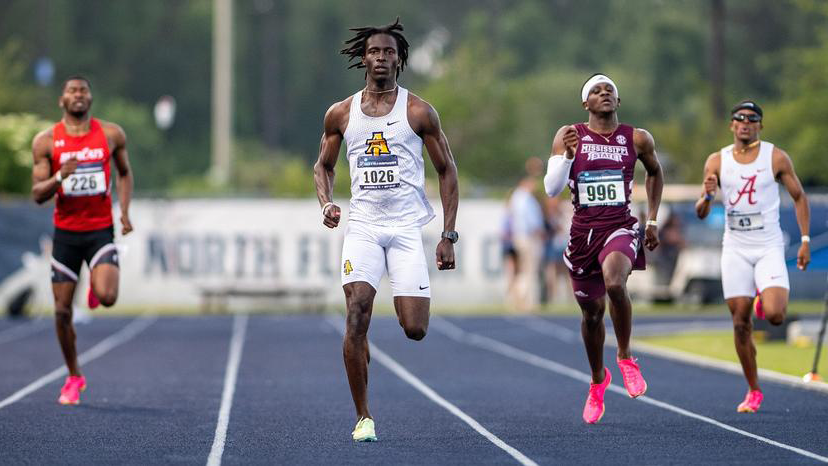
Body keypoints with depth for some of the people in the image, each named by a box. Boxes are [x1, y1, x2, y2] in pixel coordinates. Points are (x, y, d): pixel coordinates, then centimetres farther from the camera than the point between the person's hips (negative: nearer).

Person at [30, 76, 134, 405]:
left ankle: (96, 287, 17)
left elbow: (125, 172, 17)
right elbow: (37, 195, -4)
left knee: (107, 298, -22)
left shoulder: (111, 135, 0)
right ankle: (74, 377, 21)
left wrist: (124, 212, 3)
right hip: (66, 232, 1)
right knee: (62, 311, 2)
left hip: (101, 230, -1)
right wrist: (60, 177, -24)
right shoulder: (46, 141, -3)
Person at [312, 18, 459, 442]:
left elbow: (447, 171, 6)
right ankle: (363, 417, -7)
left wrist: (448, 236, 0)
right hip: (362, 227, 1)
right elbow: (324, 165, 21)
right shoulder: (340, 114, 7)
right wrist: (326, 204, -1)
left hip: (407, 227, -1)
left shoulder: (418, 112, 1)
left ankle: (408, 306, 31)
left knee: (415, 330, -9)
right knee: (356, 316, -16)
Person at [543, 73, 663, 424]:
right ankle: (598, 380, 38)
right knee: (591, 312, 12)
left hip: (620, 228, -1)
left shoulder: (637, 140, 2)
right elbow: (551, 189, -6)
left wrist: (653, 220, 19)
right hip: (583, 232, 2)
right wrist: (567, 153, -21)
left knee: (615, 284, -33)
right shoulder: (568, 136, -1)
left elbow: (655, 172, 22)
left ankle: (625, 358, -9)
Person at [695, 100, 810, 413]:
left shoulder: (776, 158, -2)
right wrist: (707, 195, -18)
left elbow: (799, 197, 7)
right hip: (735, 249, 2)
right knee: (740, 323, 1)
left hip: (769, 248, -2)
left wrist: (805, 240, 0)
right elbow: (701, 213, 5)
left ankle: (766, 302, 18)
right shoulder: (717, 162, 3)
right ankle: (753, 392, 14)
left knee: (774, 314, -21)